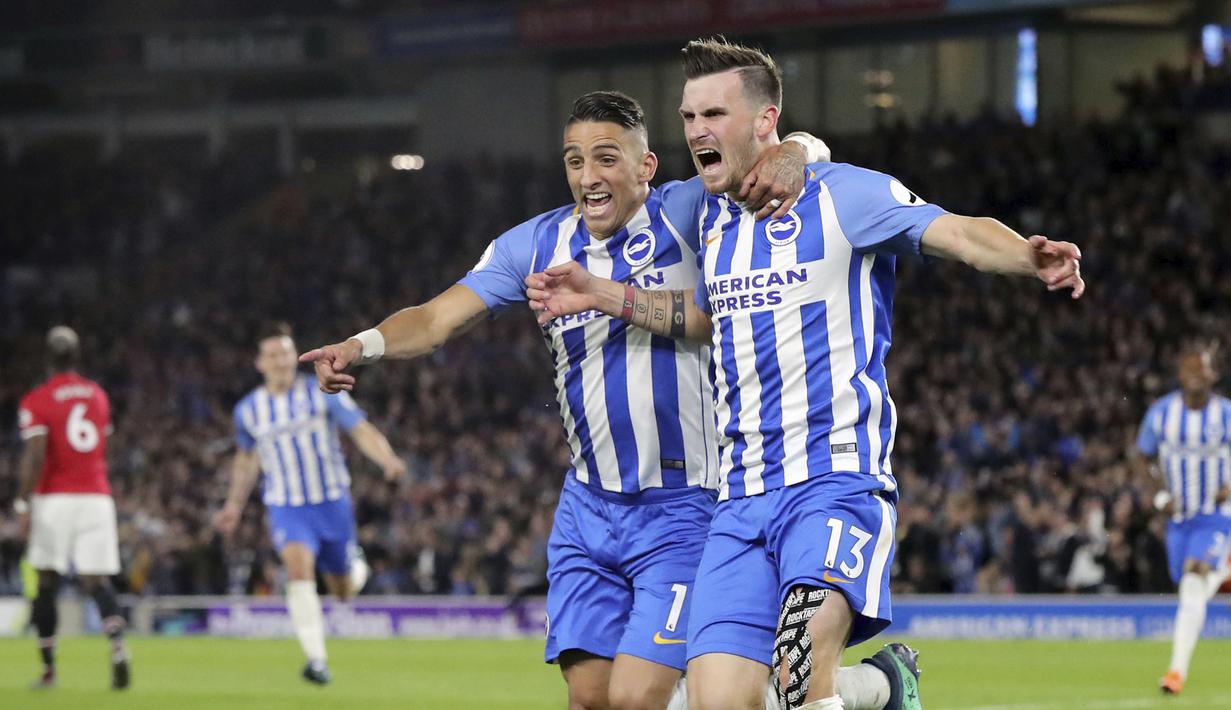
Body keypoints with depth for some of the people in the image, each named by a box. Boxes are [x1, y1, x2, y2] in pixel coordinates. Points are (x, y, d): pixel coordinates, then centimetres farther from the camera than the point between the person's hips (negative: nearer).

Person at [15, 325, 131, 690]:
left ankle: (48, 667, 13)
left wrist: (23, 505, -10)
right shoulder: (98, 396, 10)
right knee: (97, 580, 1)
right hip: (96, 496, 3)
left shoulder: (37, 402, -7)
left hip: (55, 498, -3)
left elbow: (34, 458, -15)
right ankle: (117, 645, -26)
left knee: (46, 582, 9)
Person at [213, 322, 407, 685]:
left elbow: (362, 430, -14)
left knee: (345, 591, 8)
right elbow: (246, 457, 21)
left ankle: (356, 565, 48)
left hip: (333, 504, 0)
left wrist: (389, 460, -32)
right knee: (299, 569, -27)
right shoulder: (248, 410, 3)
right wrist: (234, 504, 20)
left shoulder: (322, 393, -6)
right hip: (286, 508, 0)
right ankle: (317, 659, -31)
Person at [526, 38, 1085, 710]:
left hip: (836, 478, -7)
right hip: (740, 497, 7)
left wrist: (1031, 257, -36)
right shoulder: (713, 215, 17)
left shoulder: (842, 194, -4)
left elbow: (960, 233, -16)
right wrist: (606, 295, 24)